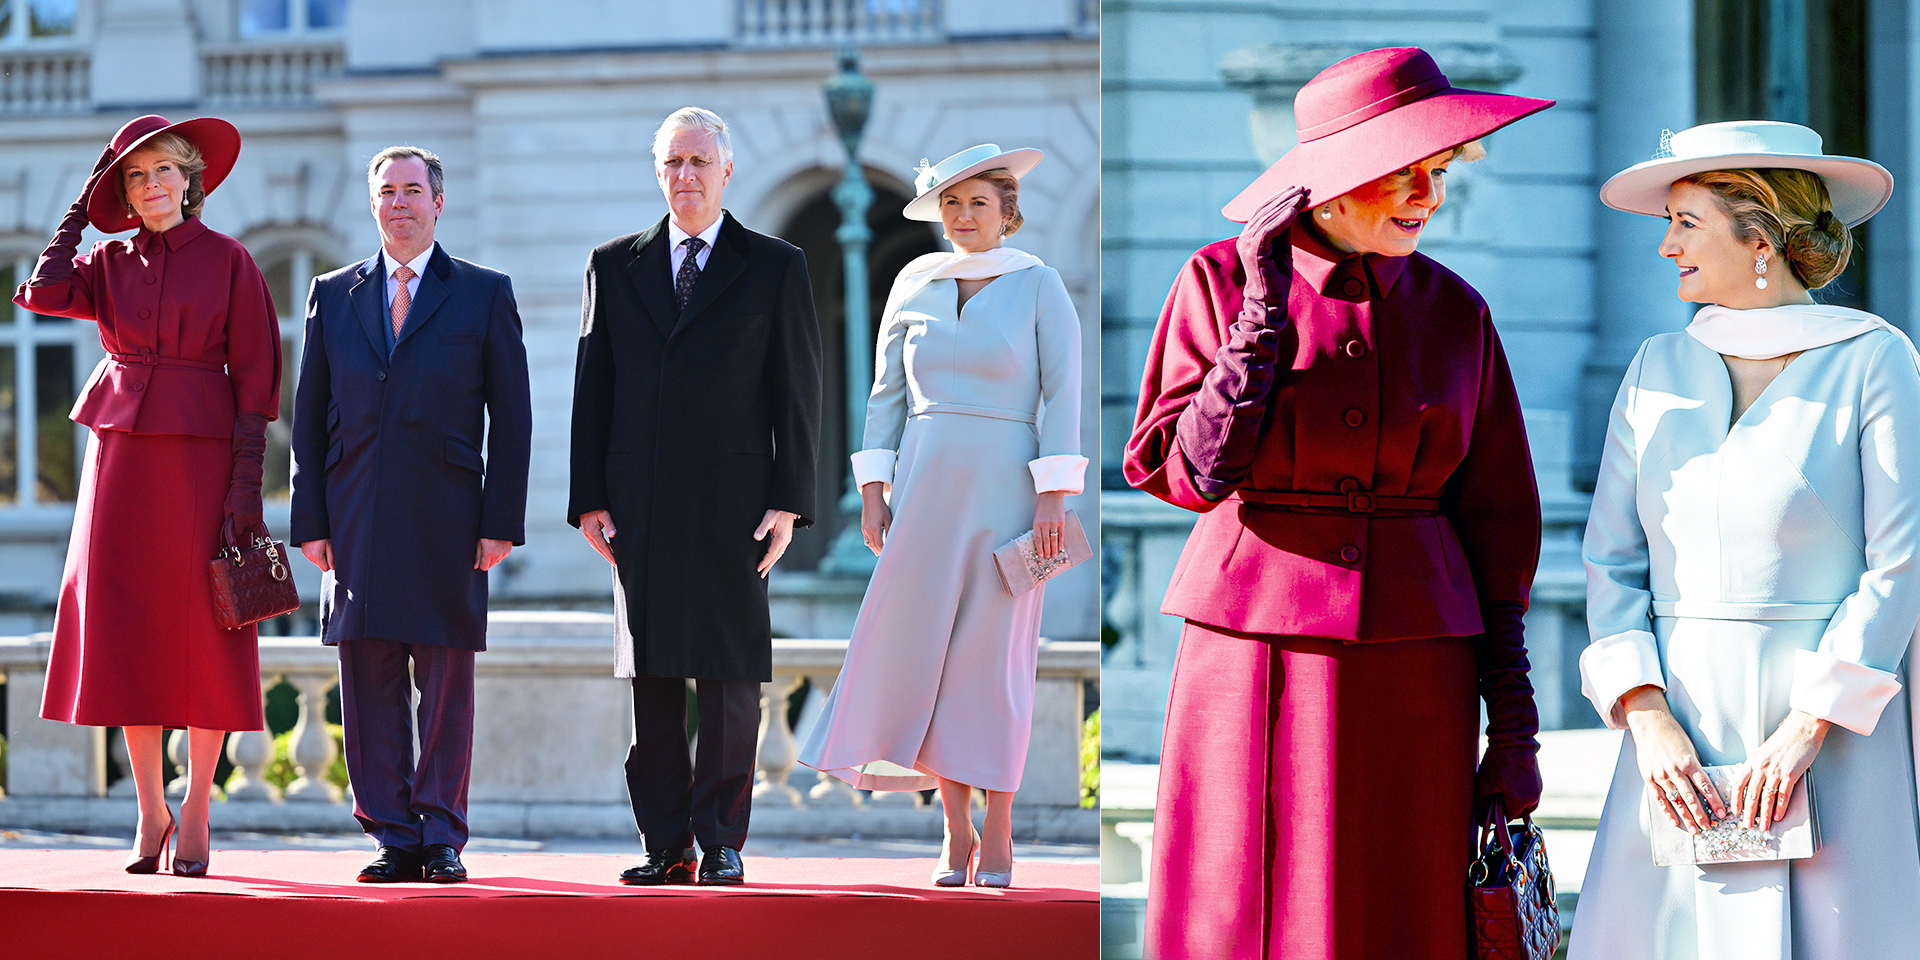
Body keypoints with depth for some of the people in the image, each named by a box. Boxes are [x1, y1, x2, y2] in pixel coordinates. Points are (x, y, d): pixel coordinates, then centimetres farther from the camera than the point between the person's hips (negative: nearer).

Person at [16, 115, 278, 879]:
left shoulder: (227, 261, 1)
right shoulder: (110, 262, 10)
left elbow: (253, 374, -1)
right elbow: (42, 293, -9)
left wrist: (247, 481, -8)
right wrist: (80, 210, 3)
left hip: (200, 453, -3)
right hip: (121, 450, 3)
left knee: (199, 632, -3)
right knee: (123, 630, 1)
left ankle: (195, 815, 3)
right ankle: (150, 813, 9)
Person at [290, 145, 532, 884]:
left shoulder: (485, 295, 7)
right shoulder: (334, 296, 13)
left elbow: (511, 417, 4)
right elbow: (309, 418, 12)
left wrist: (502, 522, -5)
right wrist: (310, 521, 3)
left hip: (447, 523, -2)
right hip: (357, 523, 2)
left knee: (446, 682, -1)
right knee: (369, 684, 1)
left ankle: (441, 839, 4)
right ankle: (392, 840, 6)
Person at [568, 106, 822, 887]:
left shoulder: (775, 269, 7)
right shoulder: (615, 266, 13)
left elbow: (799, 393, 4)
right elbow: (591, 387, 11)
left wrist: (788, 500, -4)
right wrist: (588, 498, 3)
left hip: (732, 504, -2)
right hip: (640, 507, 2)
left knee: (729, 683, -2)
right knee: (652, 681, 2)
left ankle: (722, 843, 4)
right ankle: (666, 846, 6)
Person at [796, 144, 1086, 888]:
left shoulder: (1040, 287, -2)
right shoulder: (916, 284, 8)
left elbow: (1063, 393, -5)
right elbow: (888, 393, 10)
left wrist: (1053, 497, -13)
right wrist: (872, 493, 3)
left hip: (1006, 487, -3)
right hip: (925, 486, 3)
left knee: (994, 658, -3)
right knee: (923, 650, -2)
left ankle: (998, 834, 5)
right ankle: (955, 832, 6)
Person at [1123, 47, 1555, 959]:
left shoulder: (1454, 312, 7)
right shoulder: (1221, 280, 1)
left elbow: (1495, 524, 8)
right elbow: (1189, 472, -8)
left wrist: (1514, 730, 4)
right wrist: (1264, 314, -15)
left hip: (1412, 672, 2)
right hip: (1256, 660, -2)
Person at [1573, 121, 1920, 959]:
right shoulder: (1660, 369, 11)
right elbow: (1613, 560, 8)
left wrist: (1806, 730, -13)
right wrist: (1648, 721, -7)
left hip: (1831, 725, -4)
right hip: (1682, 739, 4)